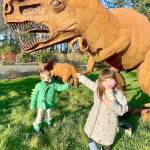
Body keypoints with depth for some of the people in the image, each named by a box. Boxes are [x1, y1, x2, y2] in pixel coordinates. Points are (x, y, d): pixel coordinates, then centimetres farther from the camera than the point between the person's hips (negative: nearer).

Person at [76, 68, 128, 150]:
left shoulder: (118, 93, -23)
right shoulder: (98, 88, -10)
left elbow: (122, 110, -25)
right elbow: (90, 83, 12)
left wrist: (112, 104, -42)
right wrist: (81, 77, 24)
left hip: (107, 124, -5)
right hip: (94, 121, 5)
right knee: (90, 137, 25)